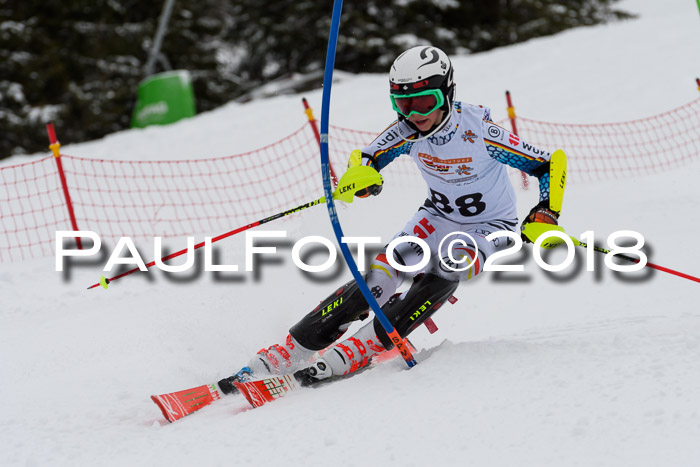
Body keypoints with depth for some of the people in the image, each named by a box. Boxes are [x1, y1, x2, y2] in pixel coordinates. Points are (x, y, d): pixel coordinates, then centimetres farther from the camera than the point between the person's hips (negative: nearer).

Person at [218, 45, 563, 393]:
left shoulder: (478, 132, -28)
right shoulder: (407, 132, -17)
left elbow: (549, 165, -20)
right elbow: (365, 159, -8)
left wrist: (545, 214, -36)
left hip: (490, 227, -3)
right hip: (437, 217, 3)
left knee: (445, 272, -32)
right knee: (378, 278, -17)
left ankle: (352, 354, -30)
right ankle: (284, 354, -17)